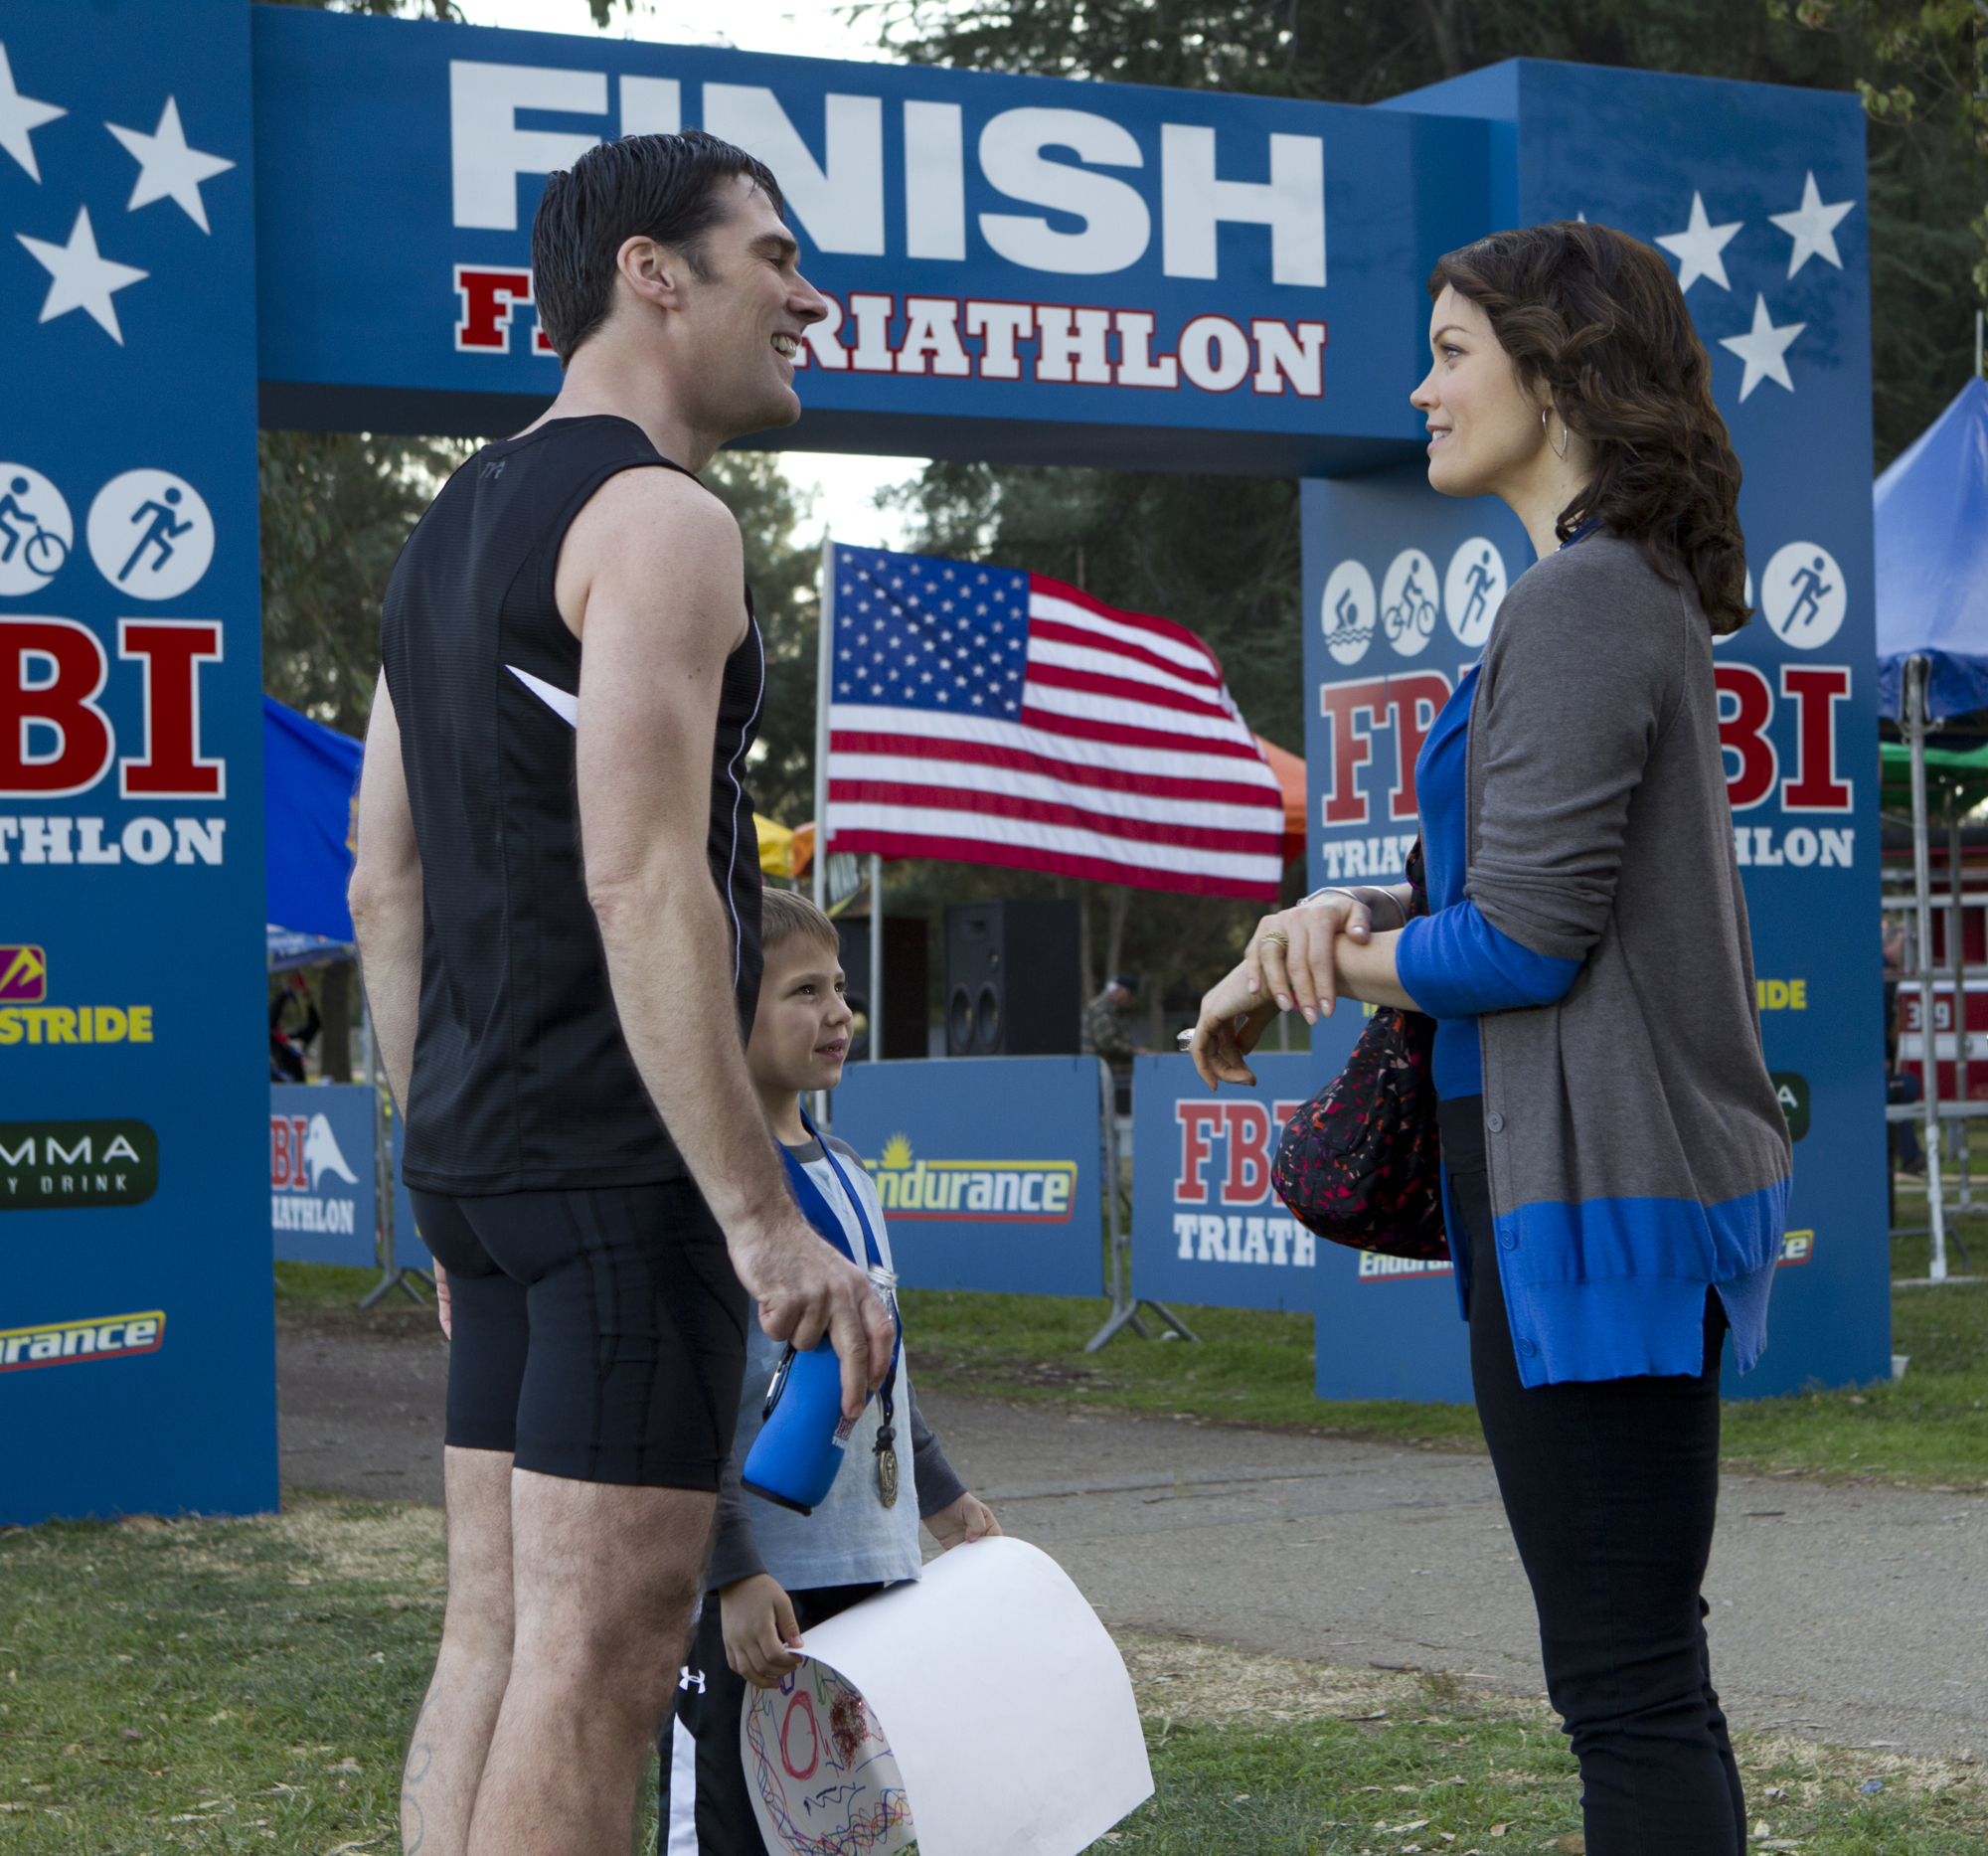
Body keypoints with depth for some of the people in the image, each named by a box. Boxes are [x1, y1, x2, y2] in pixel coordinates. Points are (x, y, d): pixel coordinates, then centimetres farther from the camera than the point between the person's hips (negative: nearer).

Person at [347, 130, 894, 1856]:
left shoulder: (453, 527, 18)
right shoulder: (659, 518, -11)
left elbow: (386, 888, 19)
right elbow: (641, 882, -21)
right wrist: (765, 1217, -21)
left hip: (484, 1156, 10)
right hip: (626, 1159, -9)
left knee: (498, 1633, 11)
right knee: (600, 1650, -7)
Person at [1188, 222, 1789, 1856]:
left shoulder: (1583, 601, -15)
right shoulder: (1640, 589, 17)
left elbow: (1524, 938, -19)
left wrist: (1322, 963, -3)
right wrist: (1351, 913, 2)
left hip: (1592, 1190, -11)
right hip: (1646, 1172, 11)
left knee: (1627, 1682, -5)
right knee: (1643, 1676, 16)